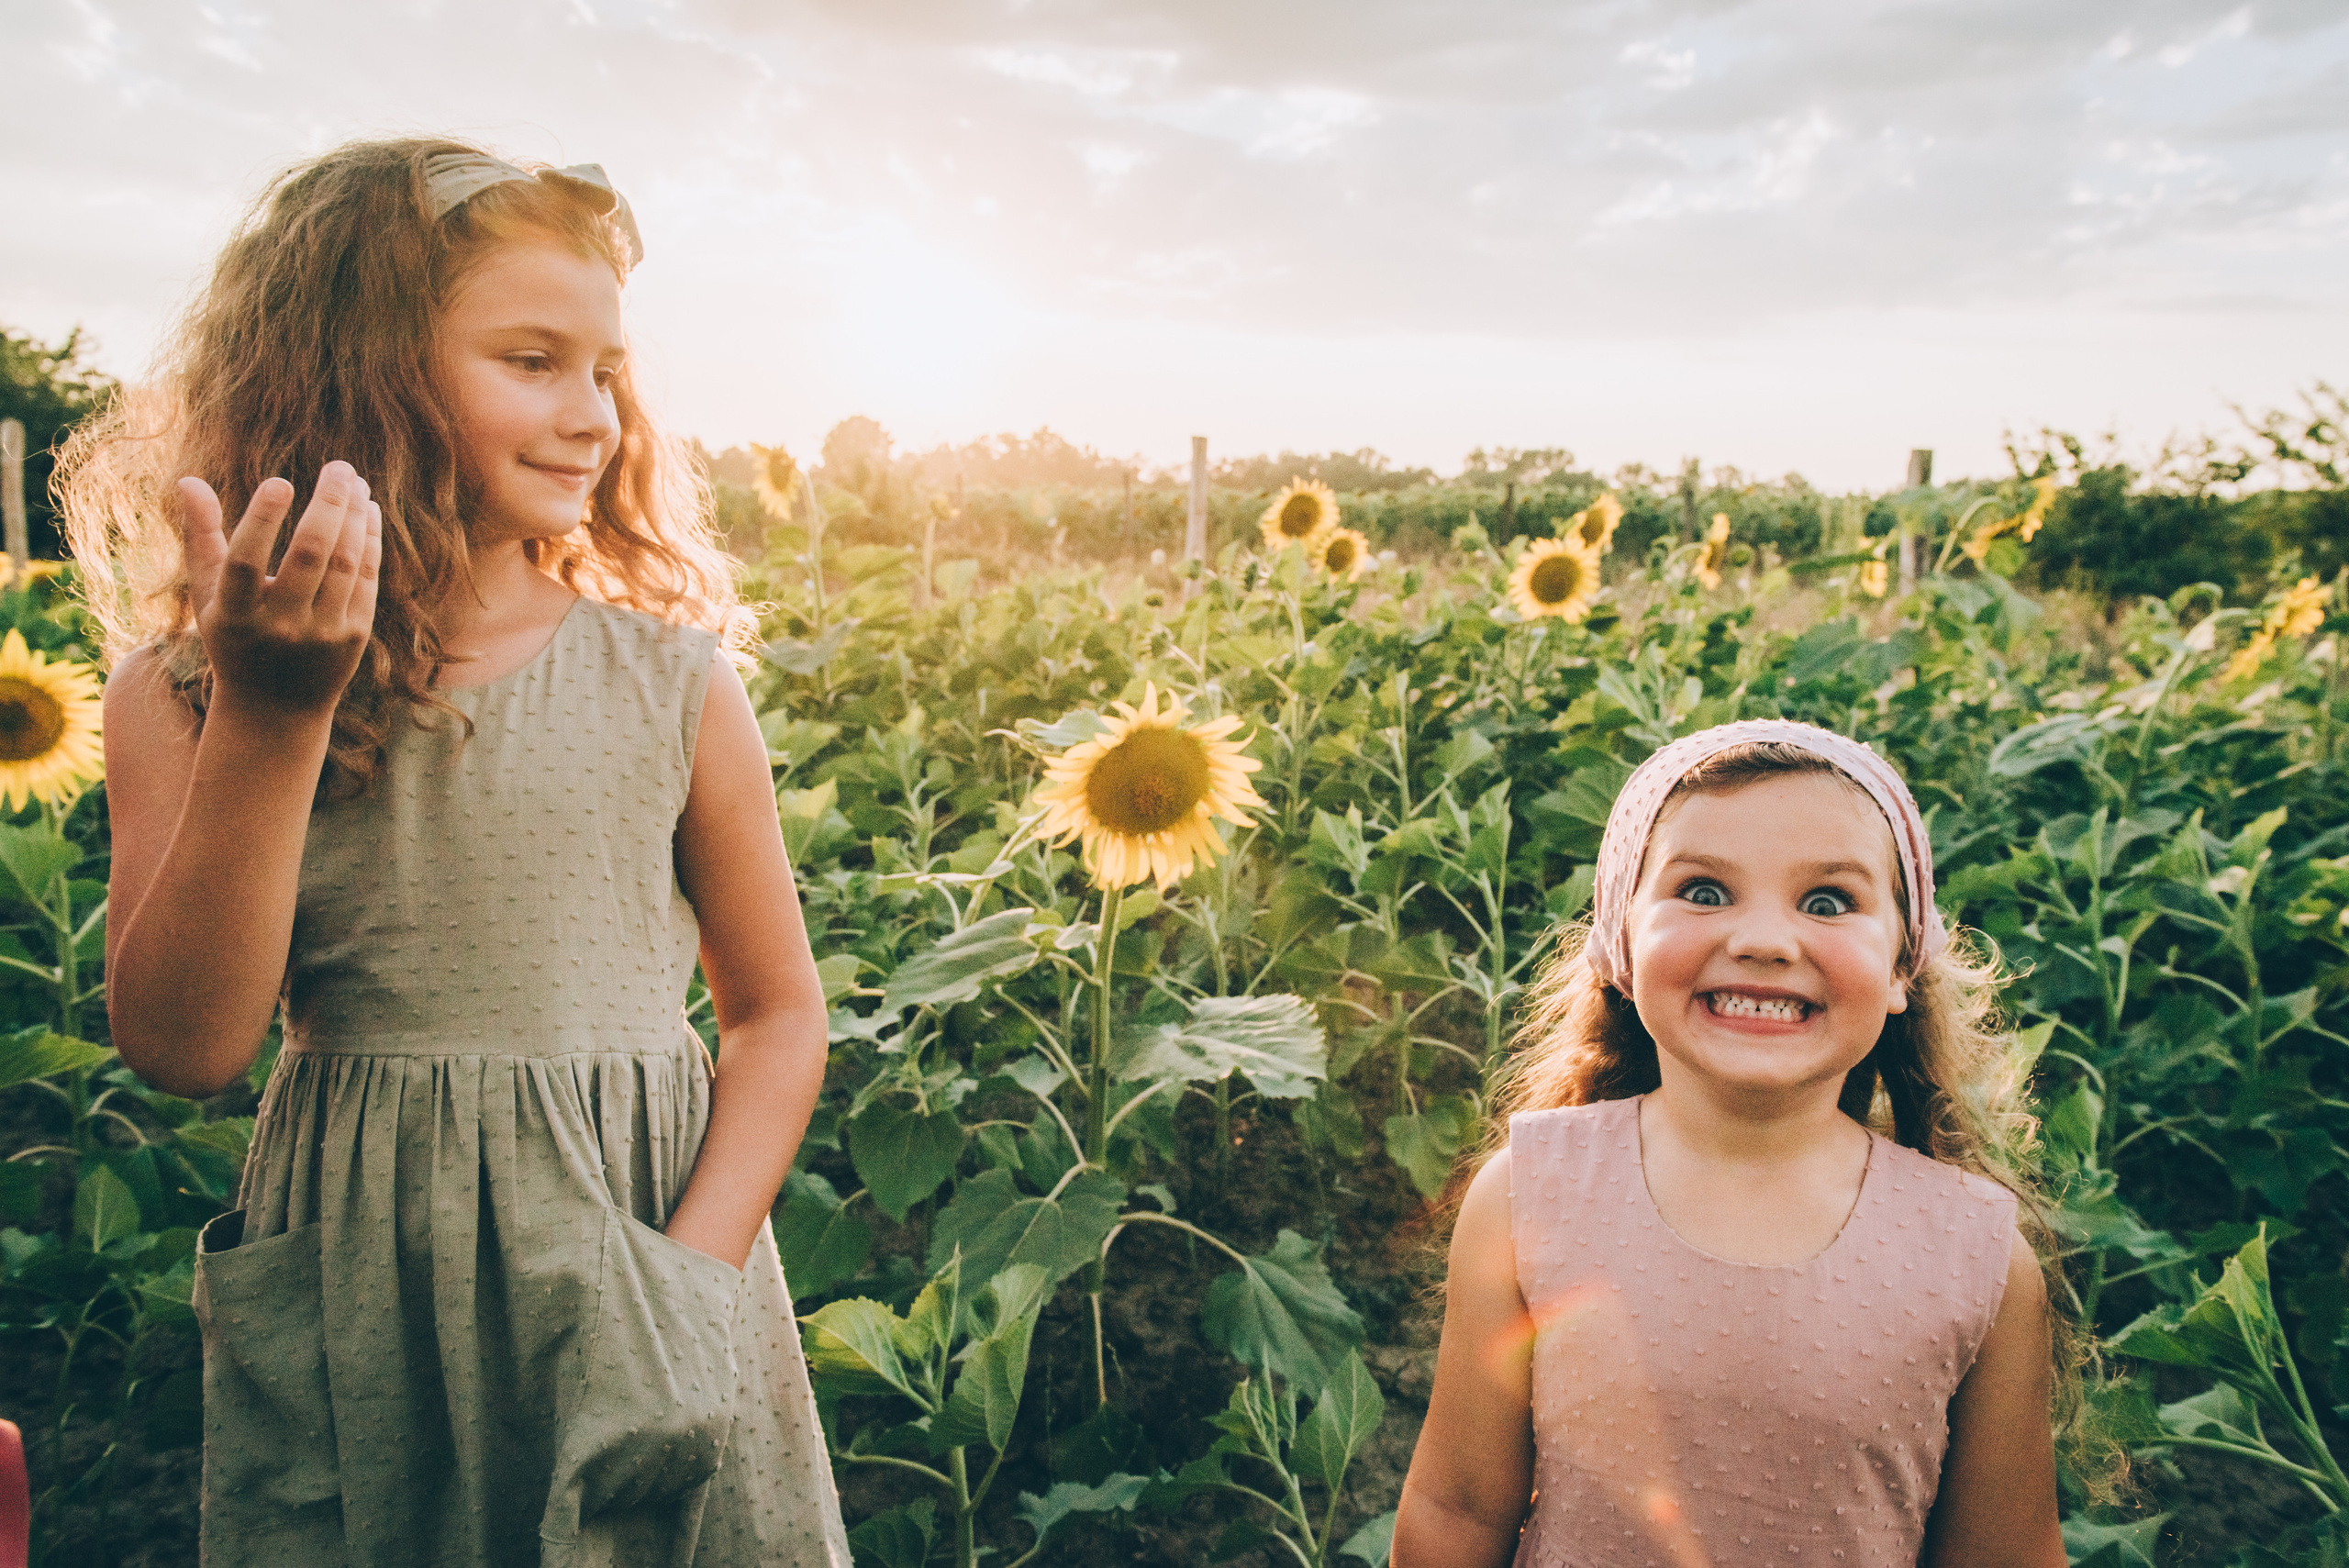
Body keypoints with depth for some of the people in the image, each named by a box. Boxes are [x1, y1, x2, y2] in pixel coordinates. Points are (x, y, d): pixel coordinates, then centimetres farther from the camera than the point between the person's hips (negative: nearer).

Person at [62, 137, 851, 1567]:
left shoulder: (671, 679, -5)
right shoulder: (183, 692, -3)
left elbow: (778, 1009, 1)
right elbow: (184, 1048, -11)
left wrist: (693, 1269, -12)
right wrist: (269, 716, -19)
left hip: (648, 1252, 1)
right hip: (354, 1305, 0)